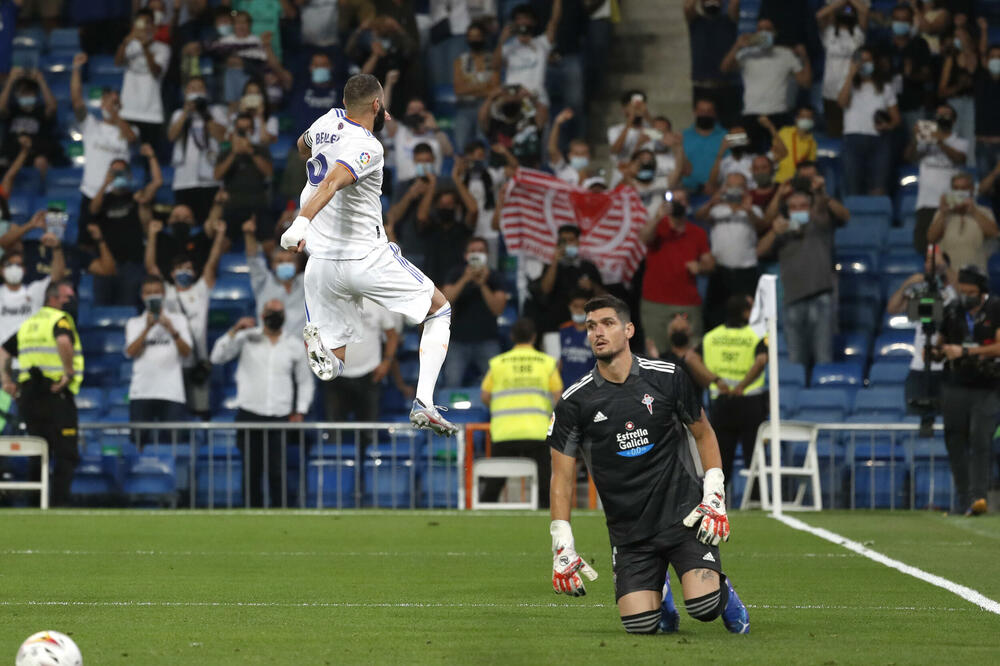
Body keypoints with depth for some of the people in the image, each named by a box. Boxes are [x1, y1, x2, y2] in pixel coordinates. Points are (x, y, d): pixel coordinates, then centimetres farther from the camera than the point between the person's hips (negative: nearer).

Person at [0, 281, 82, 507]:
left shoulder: (29, 323, 19)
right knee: (66, 454, -4)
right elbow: (63, 341, -28)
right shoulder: (61, 319, -6)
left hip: (28, 395, 7)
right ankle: (59, 502, -13)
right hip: (56, 395, -7)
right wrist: (69, 372, -21)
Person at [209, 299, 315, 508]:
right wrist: (234, 331, -10)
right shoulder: (248, 338, 7)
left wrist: (300, 411, 8)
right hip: (249, 413, 0)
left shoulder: (293, 345, 11)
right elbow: (217, 357, -1)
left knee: (277, 473, -9)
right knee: (251, 472, 2)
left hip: (280, 417, 0)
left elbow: (305, 381, 18)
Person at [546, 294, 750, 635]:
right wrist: (562, 548, -4)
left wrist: (715, 499, 0)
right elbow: (563, 477, 2)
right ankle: (660, 593, 25)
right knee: (640, 625, -12)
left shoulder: (668, 378, -3)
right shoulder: (575, 402, -3)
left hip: (683, 515, -1)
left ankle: (722, 589, 19)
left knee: (704, 606, -20)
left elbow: (704, 434, 11)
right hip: (629, 529, 1)